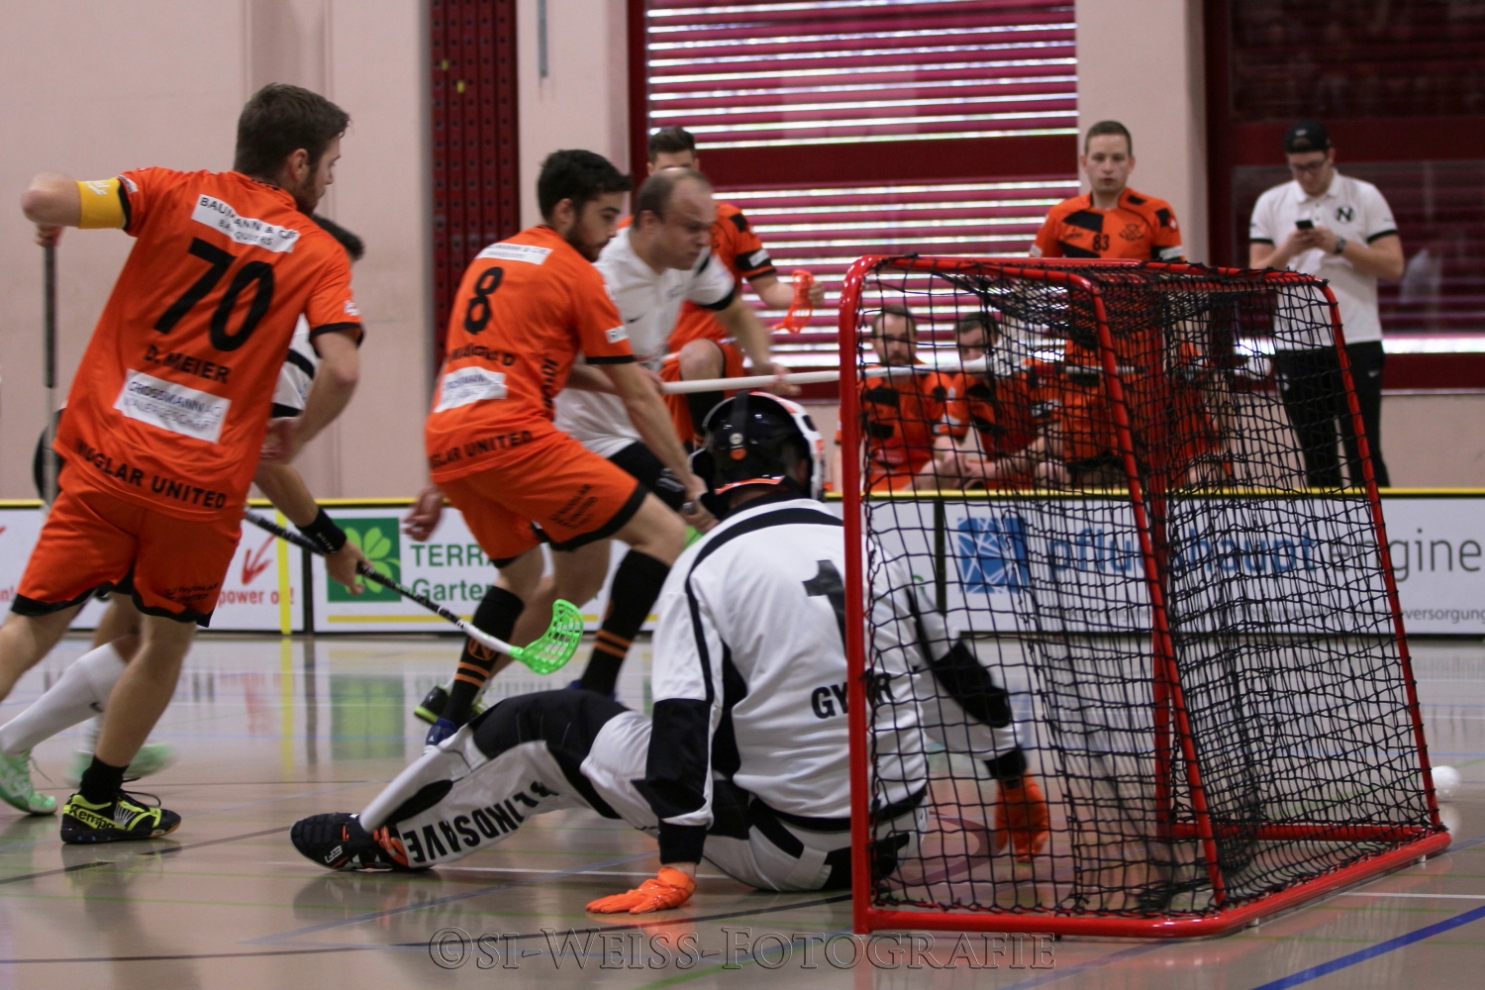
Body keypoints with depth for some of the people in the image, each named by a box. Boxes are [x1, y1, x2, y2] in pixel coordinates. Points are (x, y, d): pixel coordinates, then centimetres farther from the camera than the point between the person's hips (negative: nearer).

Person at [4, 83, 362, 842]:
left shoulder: (174, 195, 4)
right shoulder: (319, 255, 2)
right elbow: (340, 373, -11)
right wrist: (295, 437, 7)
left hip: (109, 458, 1)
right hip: (207, 482, -1)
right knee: (167, 640, 19)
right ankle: (96, 801, 25)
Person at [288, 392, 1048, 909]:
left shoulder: (709, 568, -7)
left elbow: (686, 721, -16)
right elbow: (955, 674, 16)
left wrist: (677, 864, -20)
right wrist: (1014, 779, 29)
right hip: (895, 840, 5)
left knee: (549, 728, 8)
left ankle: (382, 839, 22)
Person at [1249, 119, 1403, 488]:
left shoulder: (1365, 197, 3)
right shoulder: (1270, 204, 9)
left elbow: (1393, 265, -3)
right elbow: (1257, 275, 6)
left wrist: (1340, 245, -14)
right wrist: (1286, 251, -13)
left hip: (1356, 344, -2)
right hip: (1295, 345, 2)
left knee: (1364, 456, -5)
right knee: (1317, 459, 4)